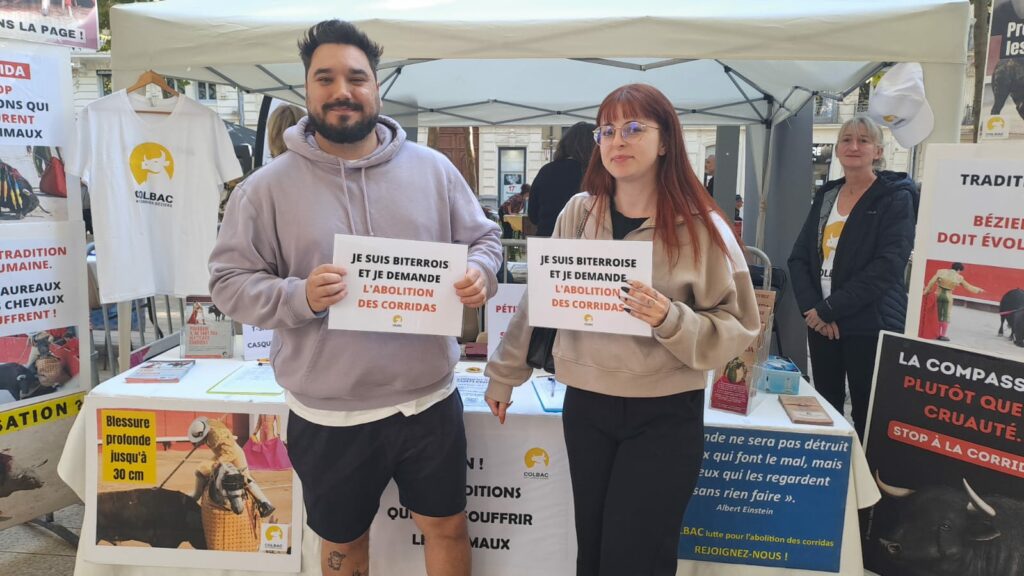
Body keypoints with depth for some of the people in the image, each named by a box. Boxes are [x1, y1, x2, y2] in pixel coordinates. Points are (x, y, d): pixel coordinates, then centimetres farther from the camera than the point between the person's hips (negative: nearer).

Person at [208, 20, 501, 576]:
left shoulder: (432, 168, 0)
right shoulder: (266, 187, -5)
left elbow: (484, 239, 7)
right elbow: (229, 280, -4)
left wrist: (480, 273, -16)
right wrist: (299, 297, -22)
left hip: (428, 399, 1)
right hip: (327, 415, 0)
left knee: (447, 526, 19)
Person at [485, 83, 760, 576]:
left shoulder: (703, 227, -7)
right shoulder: (579, 212, 1)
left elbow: (736, 329, -5)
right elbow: (539, 300, 8)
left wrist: (671, 321, -23)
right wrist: (504, 375, 13)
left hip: (666, 415, -3)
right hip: (585, 407, 3)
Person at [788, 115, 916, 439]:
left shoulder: (896, 197, -4)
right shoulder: (826, 195, 12)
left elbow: (887, 266, -15)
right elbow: (799, 257, 7)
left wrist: (829, 308, -16)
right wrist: (811, 307, -8)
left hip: (870, 326, -5)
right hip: (820, 322, 5)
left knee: (866, 418, 1)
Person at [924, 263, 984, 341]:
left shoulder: (941, 271, 0)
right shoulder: (959, 277, -1)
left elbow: (932, 282, -4)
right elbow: (968, 287, 11)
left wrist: (927, 290, 3)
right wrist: (978, 290, 26)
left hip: (939, 294, 2)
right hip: (948, 296, -2)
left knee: (938, 315, 9)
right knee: (946, 316, 5)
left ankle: (938, 334, 12)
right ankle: (944, 335, 5)